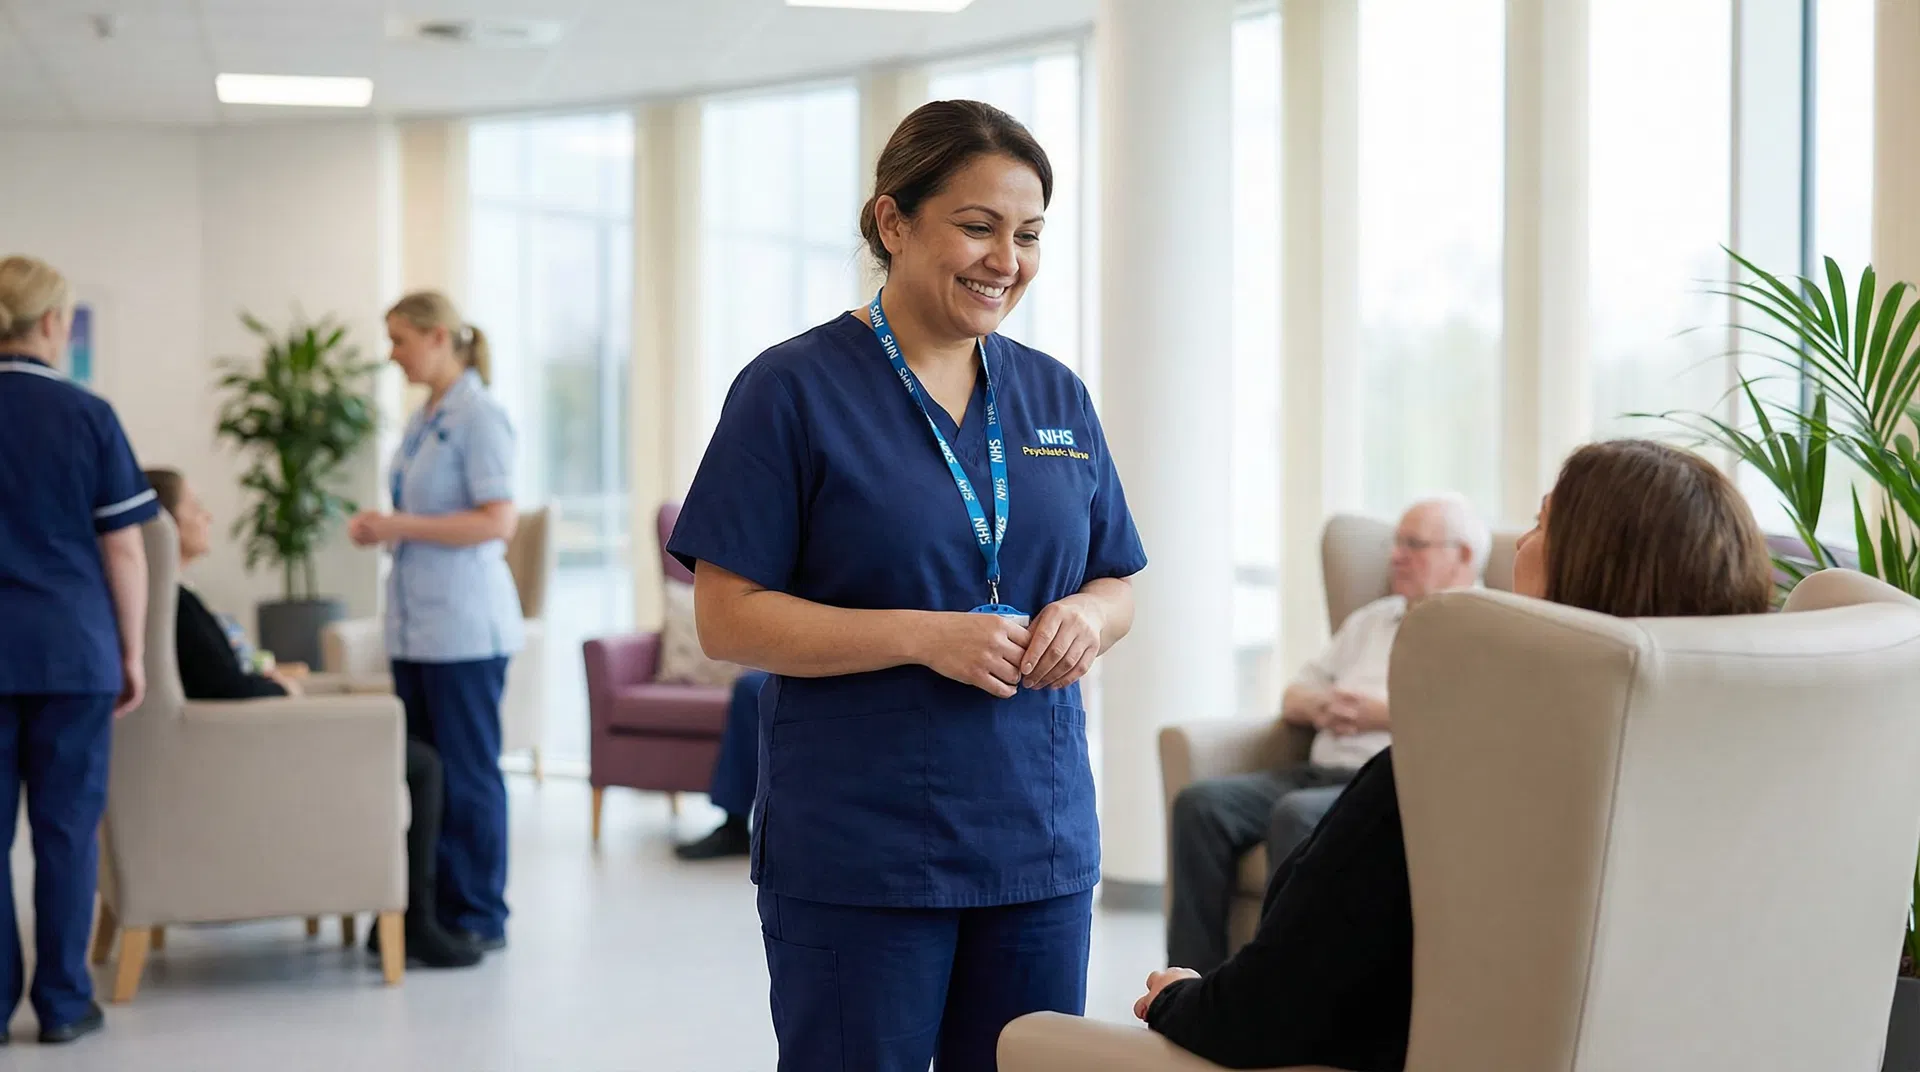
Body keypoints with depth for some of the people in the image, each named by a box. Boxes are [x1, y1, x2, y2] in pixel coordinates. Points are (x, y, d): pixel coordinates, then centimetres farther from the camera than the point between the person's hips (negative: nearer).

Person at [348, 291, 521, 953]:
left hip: (464, 624, -9)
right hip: (416, 624, 9)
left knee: (467, 771, -2)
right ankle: (436, 907, 17)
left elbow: (499, 521, -19)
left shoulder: (479, 417, -11)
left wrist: (402, 526, -18)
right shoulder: (424, 420, 15)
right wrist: (381, 529, 6)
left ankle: (480, 917, 6)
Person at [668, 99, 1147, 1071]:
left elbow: (1117, 586, 18)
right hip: (856, 858, -5)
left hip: (1040, 841, 5)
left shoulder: (1055, 397, 11)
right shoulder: (794, 390, -6)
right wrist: (925, 636, -19)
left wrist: (1086, 618, -6)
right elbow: (728, 618, -10)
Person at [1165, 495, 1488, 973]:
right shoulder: (1371, 620, 30)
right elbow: (1293, 698, 28)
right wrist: (1319, 707, 3)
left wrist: (1386, 712, -12)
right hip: (1320, 772, 7)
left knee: (1298, 816, -36)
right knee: (1201, 803, -18)